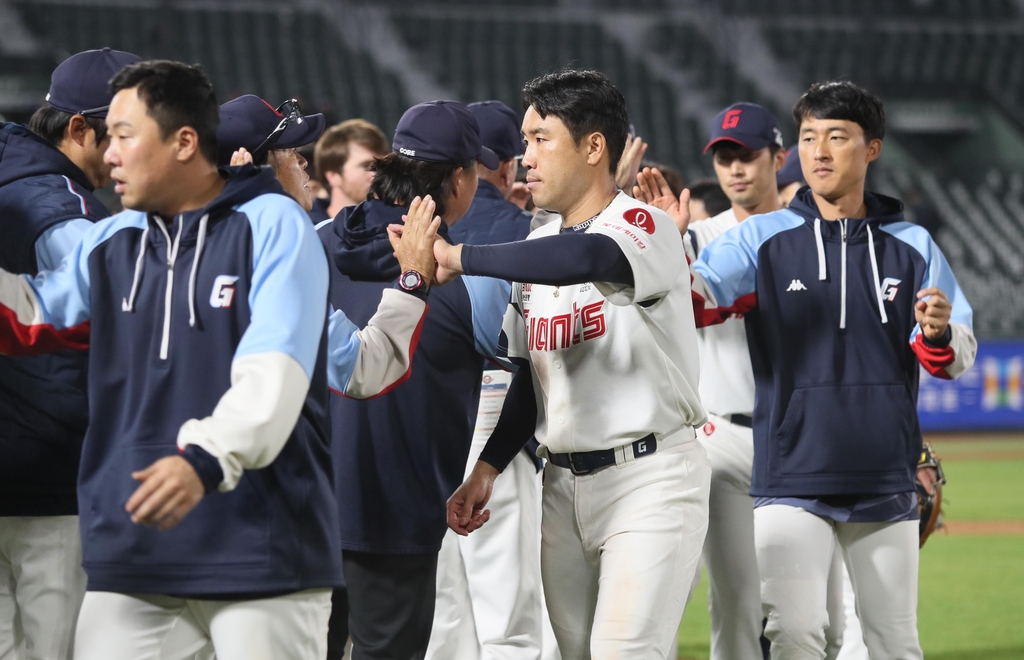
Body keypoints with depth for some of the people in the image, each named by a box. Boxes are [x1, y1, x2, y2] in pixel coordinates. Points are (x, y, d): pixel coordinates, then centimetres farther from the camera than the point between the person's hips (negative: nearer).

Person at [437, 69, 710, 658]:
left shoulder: (648, 227, -11)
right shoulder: (537, 247, 13)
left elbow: (581, 259, -35)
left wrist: (460, 257, -29)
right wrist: (488, 467, 8)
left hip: (649, 477, -8)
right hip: (564, 483, 8)